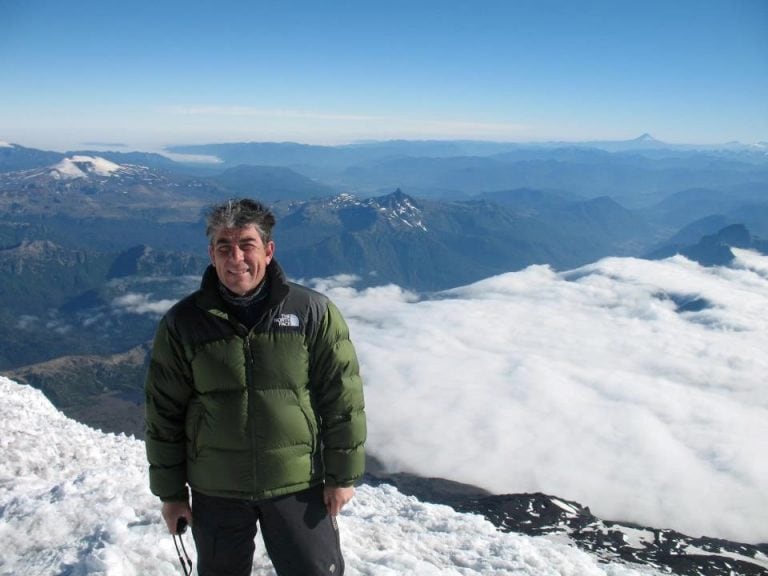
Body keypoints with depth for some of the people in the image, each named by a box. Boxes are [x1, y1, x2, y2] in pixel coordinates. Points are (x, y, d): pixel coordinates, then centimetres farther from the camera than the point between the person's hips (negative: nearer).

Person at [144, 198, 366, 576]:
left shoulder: (313, 312, -9)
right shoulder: (182, 324, -5)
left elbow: (342, 397, -4)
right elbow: (164, 413, 1)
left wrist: (343, 475, -3)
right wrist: (170, 492, 4)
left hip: (298, 486, -1)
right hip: (216, 492, 2)